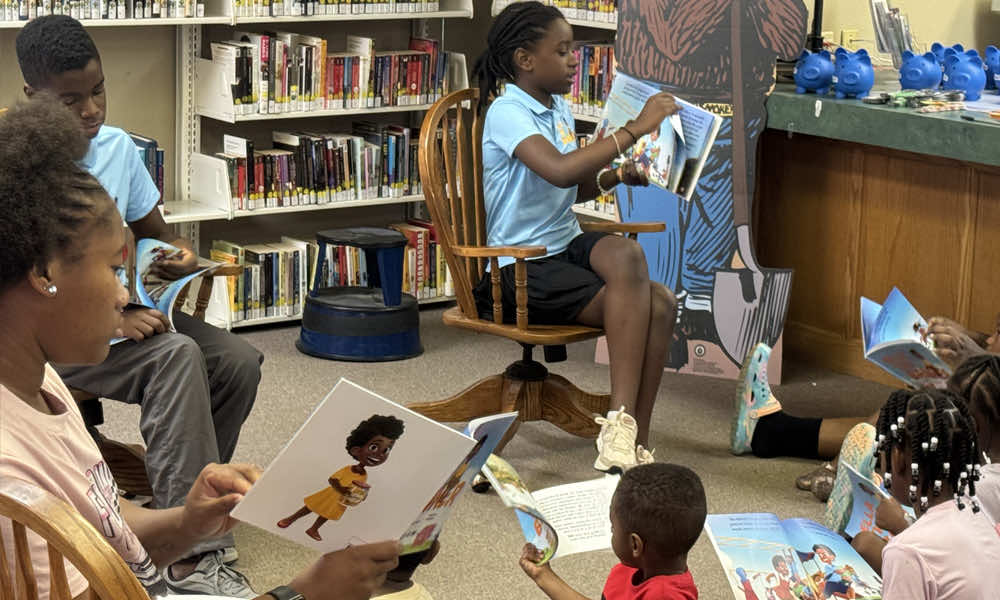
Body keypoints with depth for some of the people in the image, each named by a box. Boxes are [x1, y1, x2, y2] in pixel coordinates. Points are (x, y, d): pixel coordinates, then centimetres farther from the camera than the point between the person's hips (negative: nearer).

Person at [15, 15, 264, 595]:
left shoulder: (118, 147, 4)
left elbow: (156, 231, 16)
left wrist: (180, 255, -8)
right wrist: (110, 319, -25)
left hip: (127, 310, 7)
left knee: (239, 359, -16)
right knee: (177, 356, -31)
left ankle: (189, 503, -1)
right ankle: (194, 552, -32)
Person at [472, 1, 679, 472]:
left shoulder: (559, 108, 13)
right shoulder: (507, 112, -13)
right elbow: (559, 171, -33)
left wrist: (619, 176, 7)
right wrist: (635, 129, -31)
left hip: (567, 246, 7)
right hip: (523, 268, -7)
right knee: (649, 301, -25)